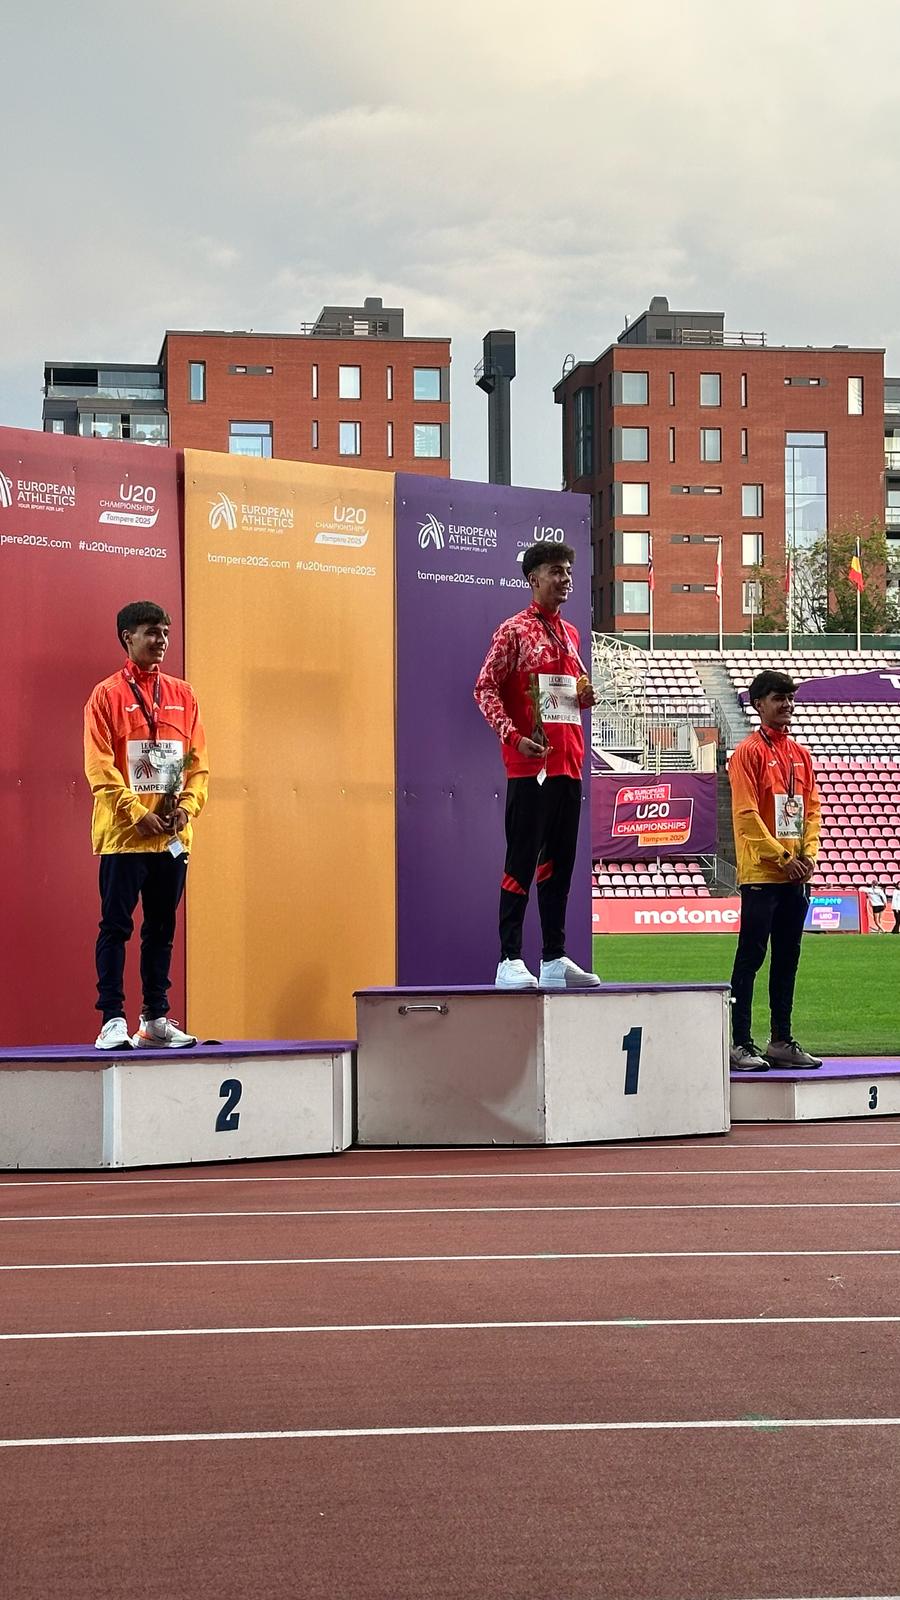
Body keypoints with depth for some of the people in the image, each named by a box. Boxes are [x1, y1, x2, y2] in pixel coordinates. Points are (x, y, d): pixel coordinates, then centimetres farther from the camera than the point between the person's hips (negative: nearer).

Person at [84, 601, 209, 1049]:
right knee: (116, 926, -3)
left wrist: (187, 806, -4)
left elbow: (198, 762, 12)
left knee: (162, 928, 9)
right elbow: (100, 768, -8)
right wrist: (137, 814, -15)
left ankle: (155, 1019, 16)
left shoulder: (182, 695, 12)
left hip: (173, 837, 5)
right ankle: (112, 1020, -2)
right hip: (124, 834, -5)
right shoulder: (107, 695, -1)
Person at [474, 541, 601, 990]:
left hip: (568, 764, 7)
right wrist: (512, 736, -21)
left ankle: (555, 958, 15)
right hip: (530, 766, -7)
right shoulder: (514, 631, -3)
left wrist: (585, 695, 6)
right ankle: (510, 961, -6)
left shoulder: (570, 634, 19)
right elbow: (485, 690, -8)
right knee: (522, 863, -8)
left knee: (560, 863, 10)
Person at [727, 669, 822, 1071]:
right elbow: (746, 815, -12)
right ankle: (740, 1045, -3)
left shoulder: (800, 753, 15)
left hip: (796, 875, 7)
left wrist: (808, 853, -1)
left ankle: (781, 1041, 16)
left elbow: (812, 808, 15)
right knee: (750, 959, -5)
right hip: (761, 874, -7)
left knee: (787, 961, 10)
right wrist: (782, 857, -14)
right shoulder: (748, 752, -5)